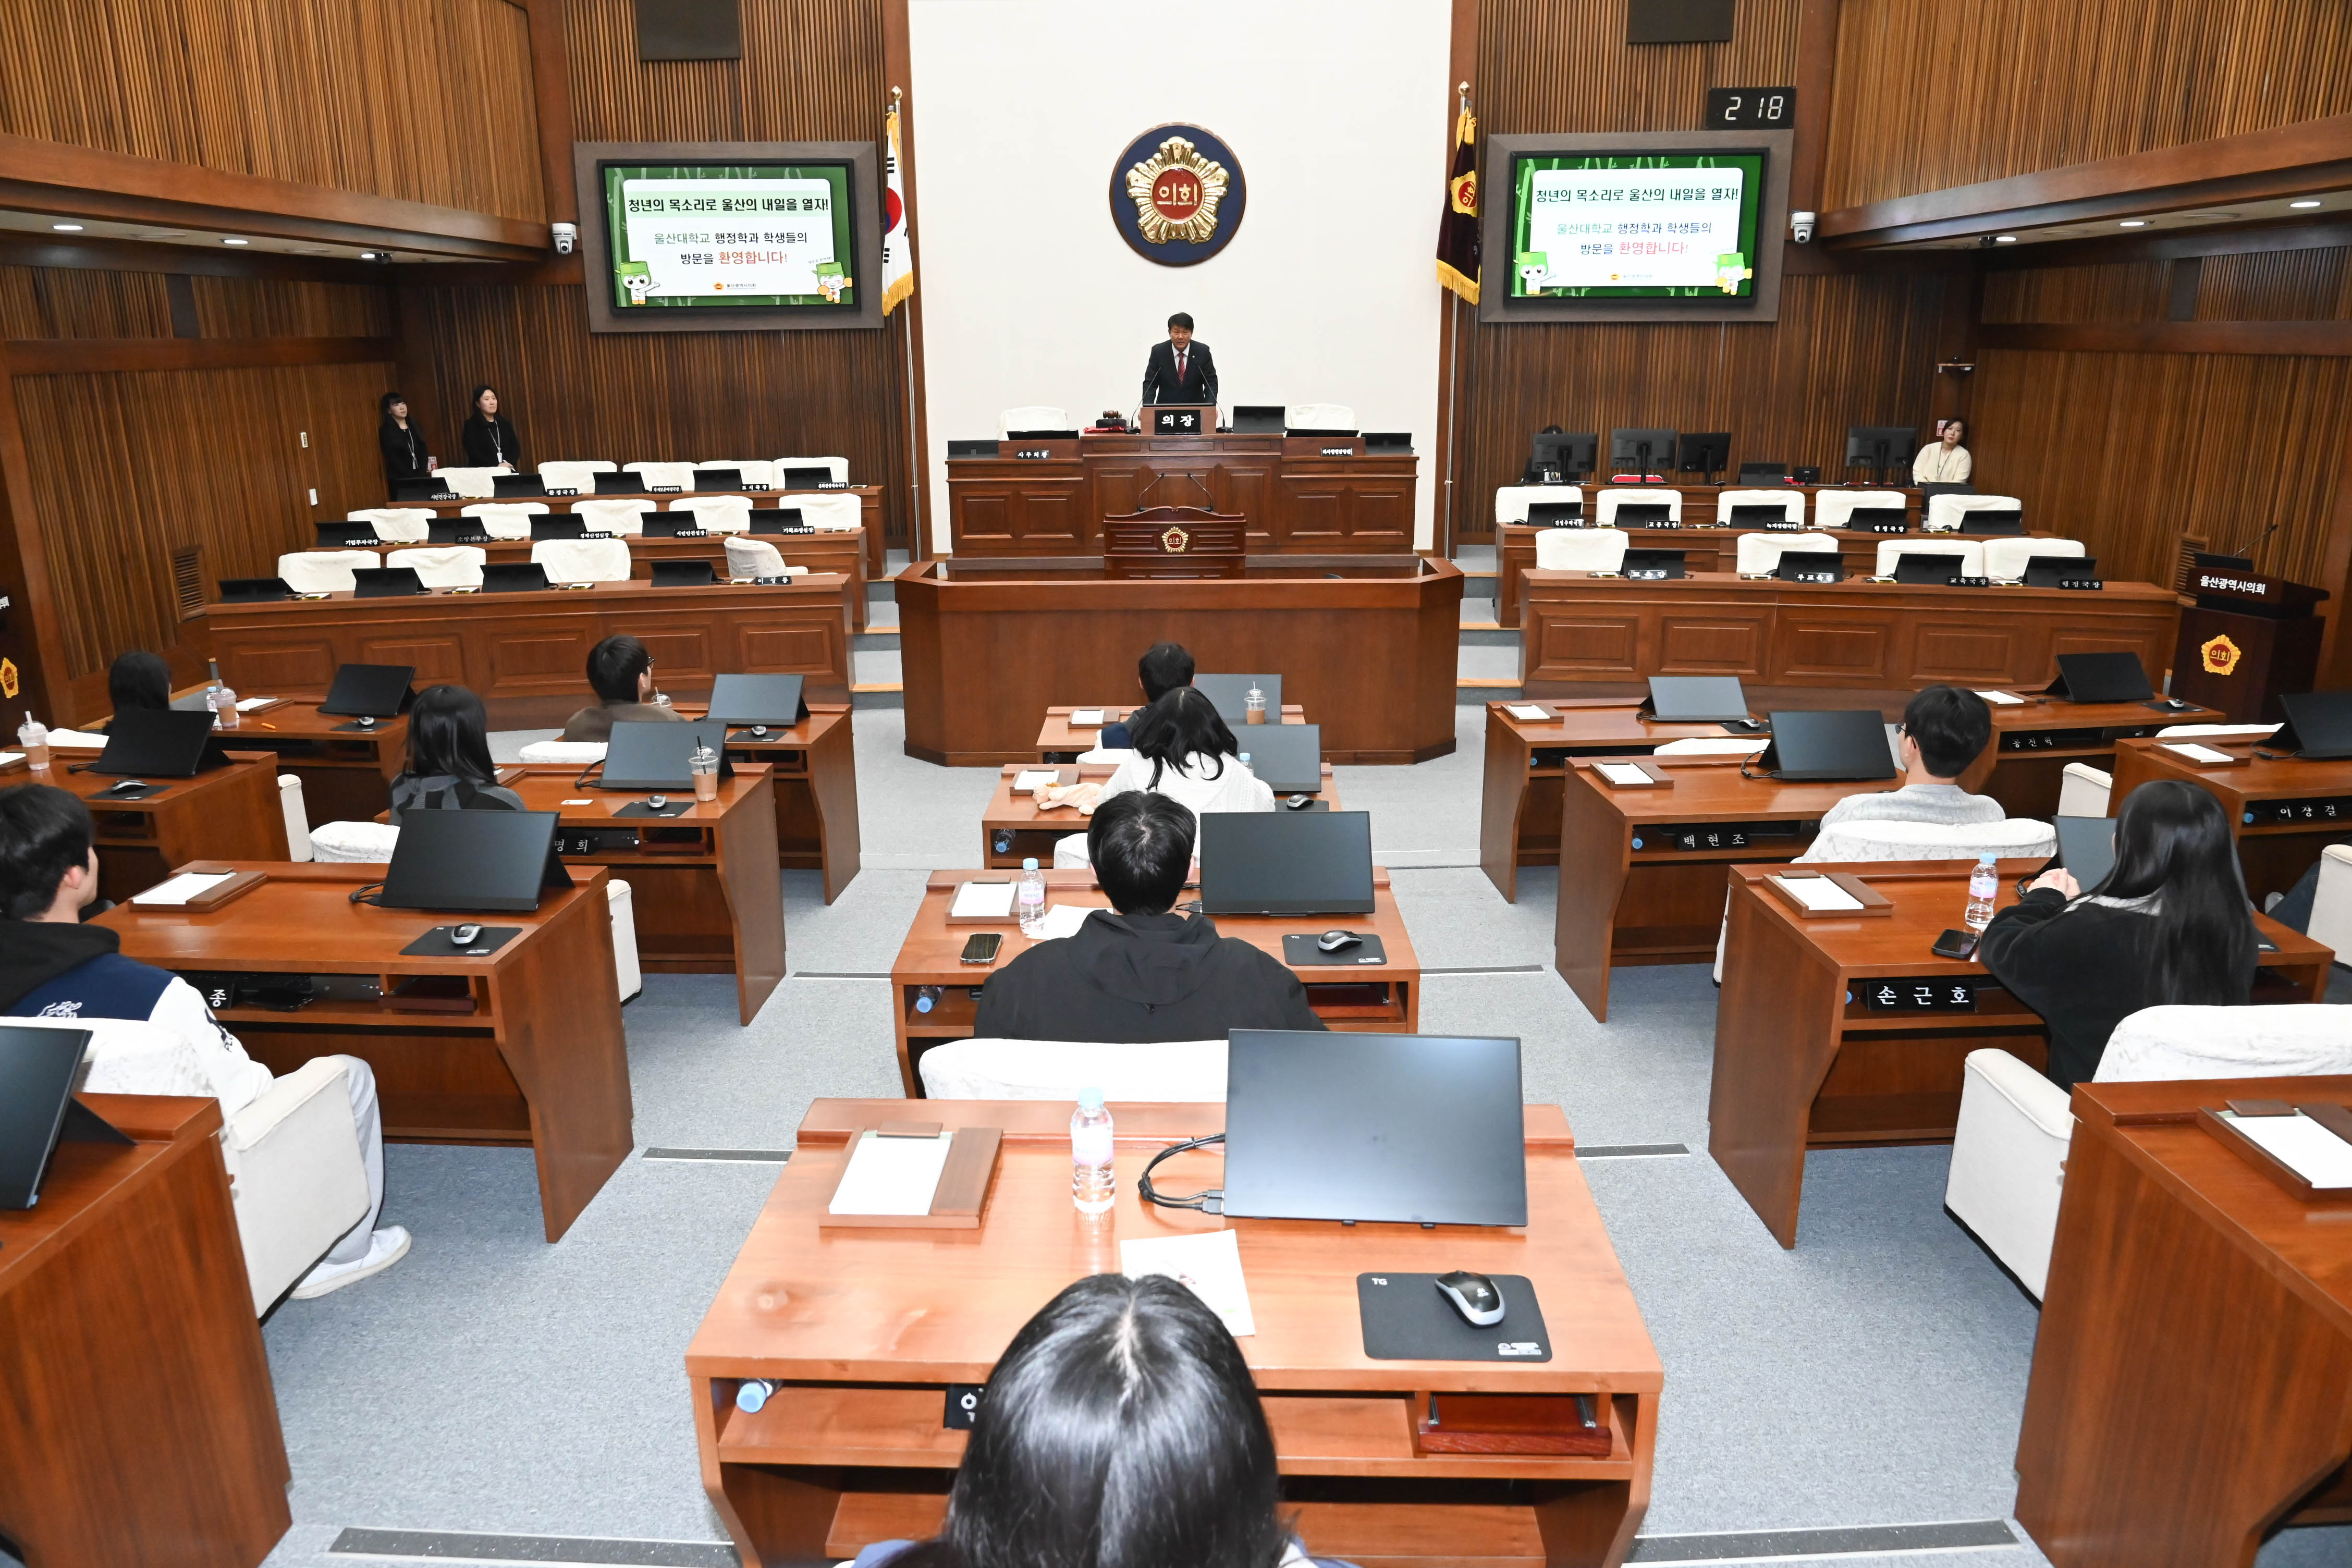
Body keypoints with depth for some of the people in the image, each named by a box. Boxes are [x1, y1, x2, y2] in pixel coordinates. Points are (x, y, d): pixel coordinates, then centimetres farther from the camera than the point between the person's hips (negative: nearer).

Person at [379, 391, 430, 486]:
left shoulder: (414, 427, 11)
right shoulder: (386, 432, -3)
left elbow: (424, 453, 6)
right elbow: (394, 460, -9)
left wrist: (421, 476, -8)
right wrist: (412, 478, -16)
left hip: (420, 478, 4)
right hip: (400, 480, -4)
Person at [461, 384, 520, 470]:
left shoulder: (505, 423, 17)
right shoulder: (471, 425, 5)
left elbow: (516, 447, 8)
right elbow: (474, 453, -6)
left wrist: (508, 463, -10)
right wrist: (497, 465, -17)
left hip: (508, 471, 3)